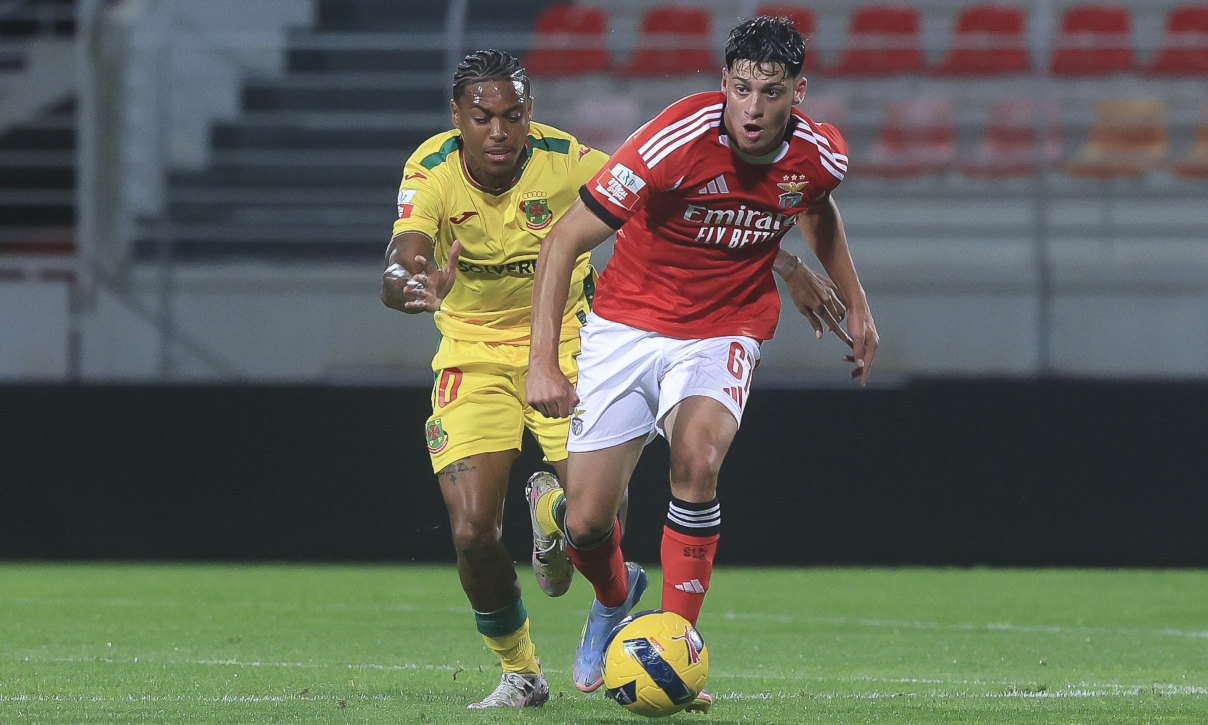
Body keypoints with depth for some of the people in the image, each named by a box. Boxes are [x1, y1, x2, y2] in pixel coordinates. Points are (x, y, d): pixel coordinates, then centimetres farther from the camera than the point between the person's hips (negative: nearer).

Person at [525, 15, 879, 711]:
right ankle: (615, 596, 34)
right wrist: (542, 361, -25)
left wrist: (856, 302, 19)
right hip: (627, 324, -1)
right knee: (585, 523, -4)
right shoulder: (679, 139, -25)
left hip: (724, 333, 1)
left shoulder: (820, 154, -12)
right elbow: (564, 240, -20)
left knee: (697, 457, -30)